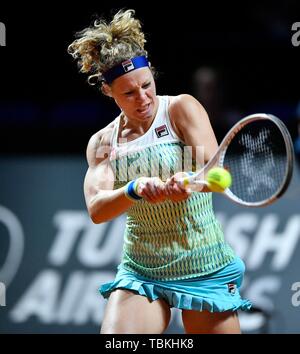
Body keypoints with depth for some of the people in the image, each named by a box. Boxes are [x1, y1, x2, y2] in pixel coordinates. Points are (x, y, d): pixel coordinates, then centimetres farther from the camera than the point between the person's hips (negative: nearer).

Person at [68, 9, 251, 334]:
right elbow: (95, 209, -11)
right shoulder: (102, 143, 3)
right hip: (139, 271, 2)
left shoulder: (181, 109, -5)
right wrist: (136, 189, -33)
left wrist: (187, 182, -42)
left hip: (204, 268, -2)